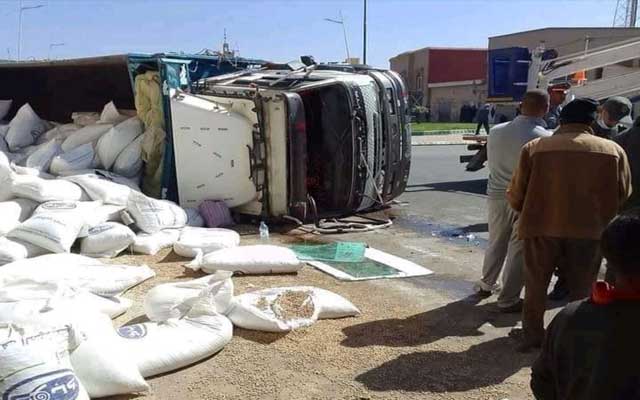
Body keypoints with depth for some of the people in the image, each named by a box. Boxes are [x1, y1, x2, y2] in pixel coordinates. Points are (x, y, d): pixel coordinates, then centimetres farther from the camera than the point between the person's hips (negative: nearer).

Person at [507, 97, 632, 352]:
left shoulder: (535, 147, -3)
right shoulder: (613, 150, 1)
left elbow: (516, 194, -1)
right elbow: (623, 195, 6)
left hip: (541, 227, 0)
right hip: (590, 229, 1)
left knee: (536, 284, 15)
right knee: (581, 288, 15)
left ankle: (532, 335, 23)